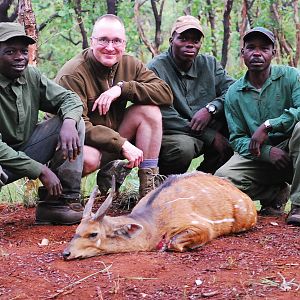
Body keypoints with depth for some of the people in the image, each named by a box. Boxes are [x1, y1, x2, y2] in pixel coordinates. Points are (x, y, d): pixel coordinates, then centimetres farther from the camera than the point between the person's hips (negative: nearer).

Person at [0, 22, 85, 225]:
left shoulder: (31, 76, -3)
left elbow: (69, 98, 3)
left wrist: (69, 122, -22)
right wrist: (41, 170, -25)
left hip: (26, 151, 7)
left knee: (74, 123, -7)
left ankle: (61, 201, -10)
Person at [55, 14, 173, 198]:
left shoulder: (129, 65, 0)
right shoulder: (72, 75, -20)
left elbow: (166, 93, -11)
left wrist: (122, 88, -23)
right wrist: (122, 144, -29)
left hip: (115, 139, 6)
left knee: (149, 109, -14)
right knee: (88, 158, -41)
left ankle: (149, 186, -14)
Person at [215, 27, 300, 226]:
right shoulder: (234, 94, 4)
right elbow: (237, 139, 0)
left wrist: (268, 125, -28)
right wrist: (267, 152, -20)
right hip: (257, 157, 2)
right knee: (223, 178, -25)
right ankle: (275, 193, 3)